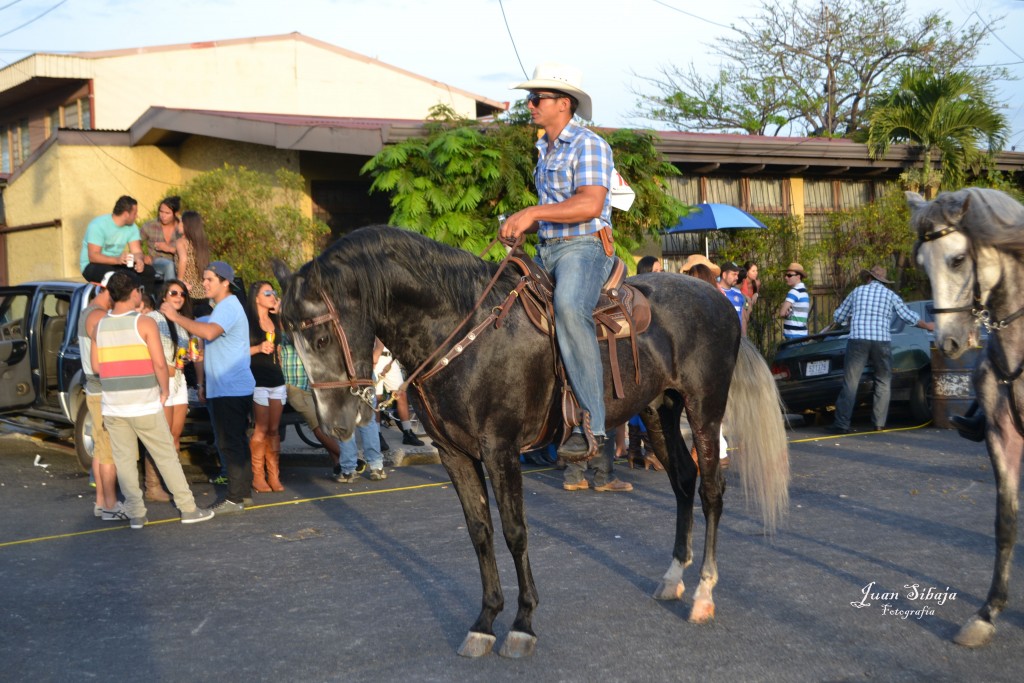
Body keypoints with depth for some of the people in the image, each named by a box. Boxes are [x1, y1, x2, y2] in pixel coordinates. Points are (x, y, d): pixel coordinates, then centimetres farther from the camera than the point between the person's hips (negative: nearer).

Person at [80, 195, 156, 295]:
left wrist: (139, 260, -28)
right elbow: (93, 256, -25)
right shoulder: (99, 225, -18)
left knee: (149, 271, -14)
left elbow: (136, 251, -2)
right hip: (93, 266, -6)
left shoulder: (131, 227, 1)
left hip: (117, 264, 6)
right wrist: (117, 259, -41)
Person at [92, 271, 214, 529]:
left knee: (124, 460, 9)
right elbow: (159, 363, -13)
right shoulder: (145, 323, -9)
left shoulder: (100, 326, 5)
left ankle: (135, 513, 8)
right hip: (144, 404, -4)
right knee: (166, 456, 5)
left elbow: (96, 365, 7)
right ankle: (188, 508, 10)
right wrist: (164, 391, 1)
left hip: (112, 405, 4)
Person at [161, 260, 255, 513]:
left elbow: (209, 333, -34)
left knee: (229, 443, -8)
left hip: (230, 390, -11)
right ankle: (242, 490, 23)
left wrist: (176, 317, -28)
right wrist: (205, 383, 24)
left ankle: (235, 498, -5)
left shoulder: (228, 307, -14)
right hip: (222, 388, 11)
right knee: (235, 442, 15)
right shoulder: (223, 307, 20)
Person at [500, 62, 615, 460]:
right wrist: (522, 225, 10)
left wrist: (534, 212, -22)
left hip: (584, 247, -10)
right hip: (546, 251, 10)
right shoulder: (544, 151, 21)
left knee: (569, 308, -36)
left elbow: (590, 204, -20)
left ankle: (590, 423, -36)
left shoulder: (589, 145, -6)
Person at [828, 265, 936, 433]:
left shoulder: (857, 291, 14)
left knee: (850, 383, -2)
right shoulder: (890, 295, 13)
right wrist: (927, 326, 33)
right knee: (883, 382, 13)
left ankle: (842, 424, -7)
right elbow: (909, 316, 16)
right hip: (881, 341, 0)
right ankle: (879, 423, 9)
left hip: (857, 340, 0)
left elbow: (838, 316, 19)